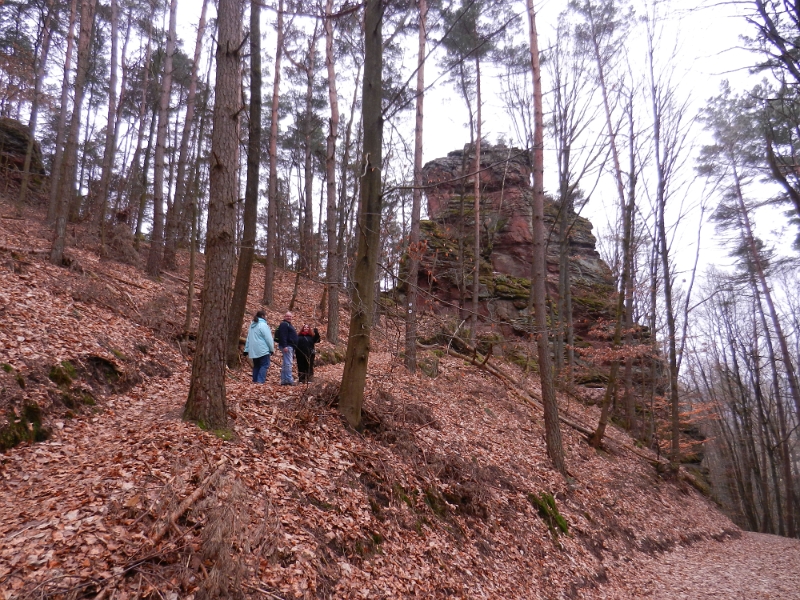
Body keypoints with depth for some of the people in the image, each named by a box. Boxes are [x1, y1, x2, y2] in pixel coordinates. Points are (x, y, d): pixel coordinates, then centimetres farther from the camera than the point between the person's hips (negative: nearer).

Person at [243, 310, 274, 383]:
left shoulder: (252, 325, 16)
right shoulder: (263, 325, -11)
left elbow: (248, 338, 18)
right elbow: (268, 338, -11)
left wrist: (246, 349, 19)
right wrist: (272, 349, -3)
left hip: (253, 350, 8)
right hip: (262, 350, -8)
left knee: (256, 366, 14)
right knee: (264, 365, -7)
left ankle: (255, 381, 12)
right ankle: (260, 381, -15)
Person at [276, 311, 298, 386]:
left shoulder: (288, 324, 24)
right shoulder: (284, 324, -8)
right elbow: (282, 336, -19)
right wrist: (284, 346, -27)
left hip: (290, 346, 11)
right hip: (287, 346, -11)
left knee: (285, 364, 11)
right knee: (288, 363, -12)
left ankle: (283, 380, 14)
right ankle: (289, 380, -14)